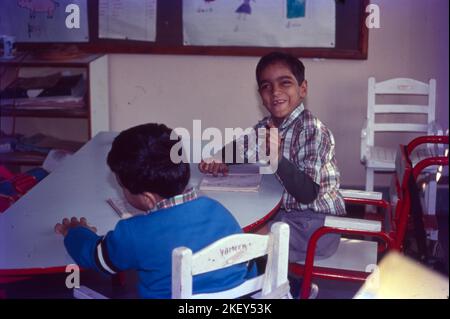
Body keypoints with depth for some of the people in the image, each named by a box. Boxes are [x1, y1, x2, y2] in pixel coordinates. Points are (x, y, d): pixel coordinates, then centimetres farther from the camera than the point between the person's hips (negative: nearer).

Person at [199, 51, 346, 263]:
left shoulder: (313, 130, -21)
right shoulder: (267, 126, 1)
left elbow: (308, 193, -27)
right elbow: (238, 149, 15)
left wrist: (278, 159, -42)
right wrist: (217, 162, -7)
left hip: (317, 225, -8)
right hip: (286, 213, 8)